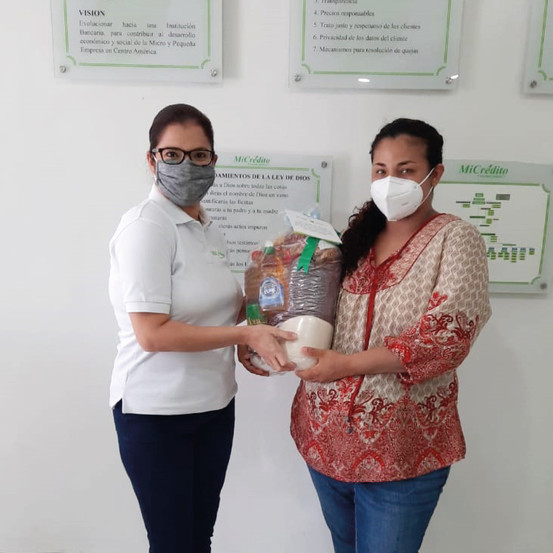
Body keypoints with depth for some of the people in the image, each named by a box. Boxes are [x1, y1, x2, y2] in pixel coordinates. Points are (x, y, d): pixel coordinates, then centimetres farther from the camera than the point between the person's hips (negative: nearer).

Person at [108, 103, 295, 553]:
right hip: (157, 414, -7)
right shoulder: (146, 226, -16)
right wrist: (246, 335, -23)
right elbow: (152, 334, -23)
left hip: (215, 405, 7)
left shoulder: (207, 228, 7)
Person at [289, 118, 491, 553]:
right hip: (326, 432, 5)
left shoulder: (455, 239, -8)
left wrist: (347, 364, -20)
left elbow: (447, 334, -20)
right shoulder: (357, 233, 6)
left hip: (402, 448, -5)